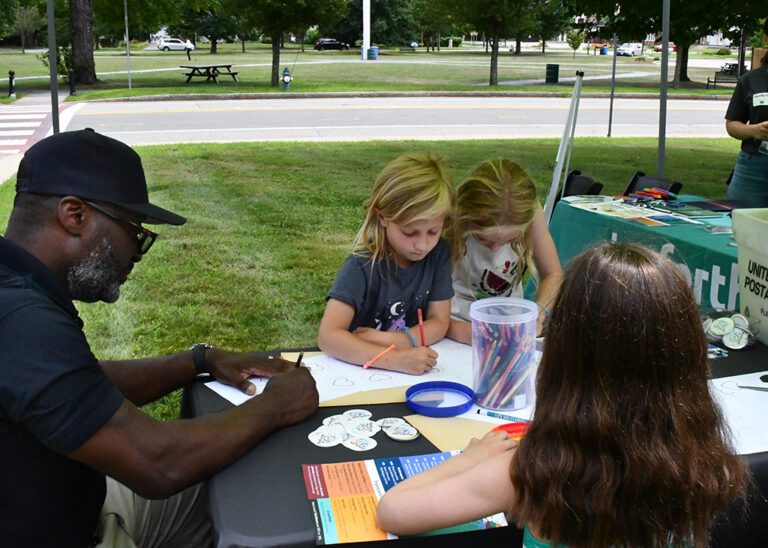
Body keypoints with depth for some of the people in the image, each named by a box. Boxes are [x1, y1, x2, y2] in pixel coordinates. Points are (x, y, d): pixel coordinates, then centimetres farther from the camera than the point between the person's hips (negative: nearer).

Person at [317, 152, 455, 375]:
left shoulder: (439, 253, -6)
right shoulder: (362, 266, -19)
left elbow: (439, 323, -3)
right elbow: (328, 336, -27)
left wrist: (388, 340, -19)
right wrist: (396, 359, -37)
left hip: (417, 370, 3)